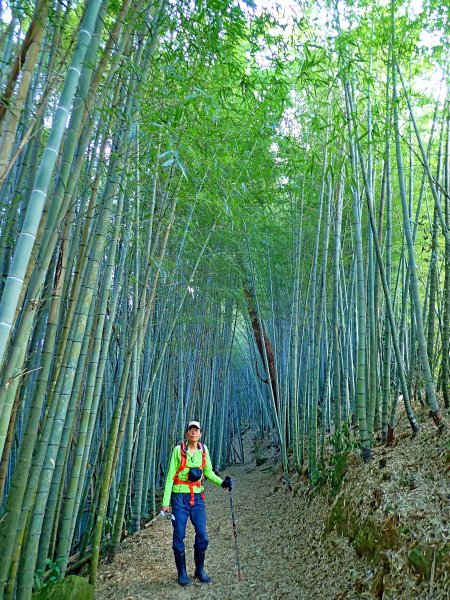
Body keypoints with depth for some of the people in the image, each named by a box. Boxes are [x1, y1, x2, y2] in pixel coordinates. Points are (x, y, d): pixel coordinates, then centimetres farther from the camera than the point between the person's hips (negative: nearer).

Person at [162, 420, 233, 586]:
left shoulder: (204, 450, 2)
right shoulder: (178, 450, -9)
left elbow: (208, 472, 13)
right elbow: (170, 476, -6)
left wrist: (222, 482, -4)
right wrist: (166, 502, -8)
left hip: (197, 498, 3)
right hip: (180, 497, -3)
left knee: (202, 536, 2)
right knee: (179, 537, 3)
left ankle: (200, 570, 22)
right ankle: (182, 573, 20)